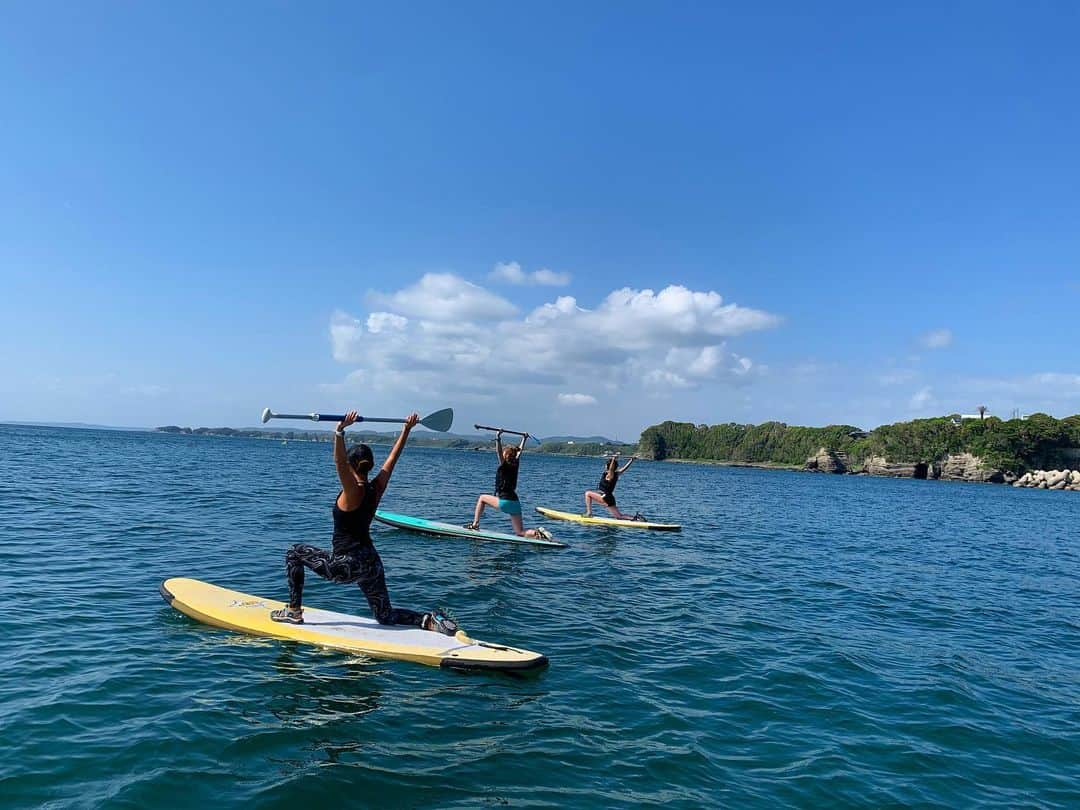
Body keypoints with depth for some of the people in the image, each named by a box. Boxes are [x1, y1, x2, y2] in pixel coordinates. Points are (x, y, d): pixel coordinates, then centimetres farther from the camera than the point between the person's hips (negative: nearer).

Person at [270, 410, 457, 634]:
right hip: (372, 563, 7)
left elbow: (339, 461, -31)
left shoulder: (354, 491, -15)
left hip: (347, 565, -7)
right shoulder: (377, 488, 3)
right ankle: (430, 620, -6)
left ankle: (294, 611, 14)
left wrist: (340, 430, -42)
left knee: (294, 554, 13)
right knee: (386, 616, 17)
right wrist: (407, 429, 17)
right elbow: (393, 457, 12)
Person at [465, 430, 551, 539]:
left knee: (482, 498, 18)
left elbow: (498, 451, -21)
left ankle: (475, 524, 14)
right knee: (520, 533, 6)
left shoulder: (504, 466, -6)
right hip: (515, 503, 6)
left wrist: (498, 438, -28)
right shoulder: (515, 465, 10)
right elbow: (519, 451, 26)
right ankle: (537, 532, -20)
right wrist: (524, 439, 37)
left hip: (504, 502, -6)